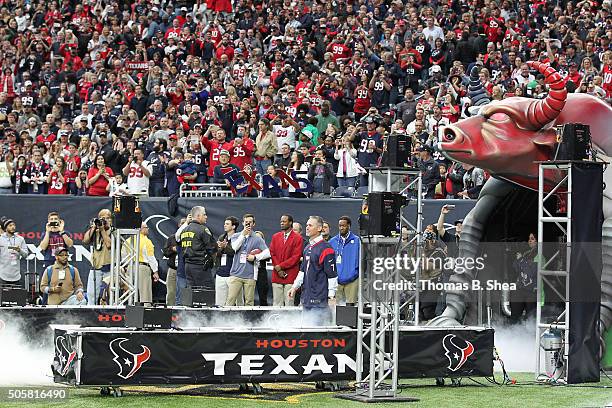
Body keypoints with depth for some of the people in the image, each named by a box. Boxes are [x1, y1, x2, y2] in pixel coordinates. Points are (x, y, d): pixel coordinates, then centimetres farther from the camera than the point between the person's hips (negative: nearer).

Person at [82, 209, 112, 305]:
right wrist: (93, 227, 0)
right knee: (91, 294, -2)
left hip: (109, 267, -4)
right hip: (96, 267, 4)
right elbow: (85, 241, 1)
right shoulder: (95, 232, 15)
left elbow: (109, 245, -13)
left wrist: (102, 230, -8)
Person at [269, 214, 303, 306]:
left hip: (290, 276, -4)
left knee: (289, 303, -5)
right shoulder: (275, 237, 14)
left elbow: (296, 257, -8)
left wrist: (281, 266, -11)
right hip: (277, 276, 4)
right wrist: (278, 270, -6)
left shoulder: (297, 238, -1)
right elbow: (272, 254, 8)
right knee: (277, 303, 3)